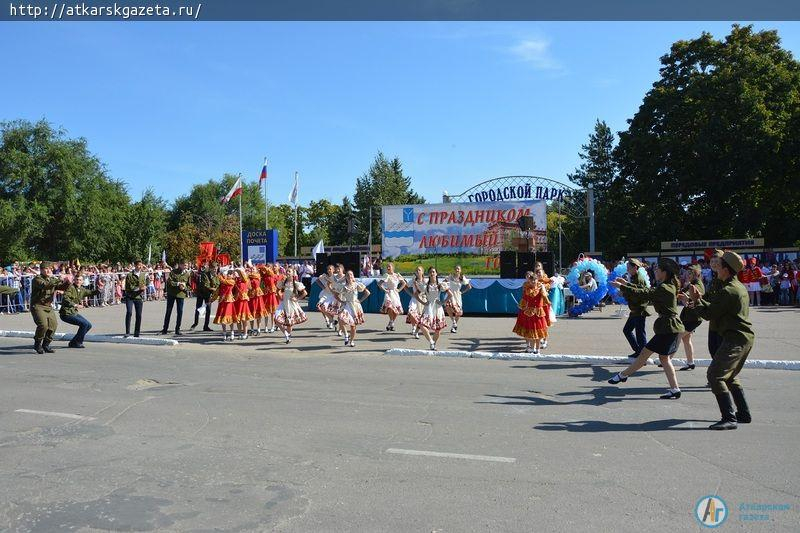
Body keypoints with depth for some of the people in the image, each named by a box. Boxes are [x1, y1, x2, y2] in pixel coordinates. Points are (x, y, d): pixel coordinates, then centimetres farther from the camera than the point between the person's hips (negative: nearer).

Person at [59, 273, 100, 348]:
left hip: (74, 313, 9)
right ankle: (76, 343, -5)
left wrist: (98, 290, 2)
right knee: (84, 324, -19)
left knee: (89, 325, 11)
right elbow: (65, 299, -27)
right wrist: (75, 305, -37)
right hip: (66, 313, -9)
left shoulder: (82, 290, 10)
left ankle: (74, 342, 18)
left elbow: (91, 293, 23)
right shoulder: (70, 288, -14)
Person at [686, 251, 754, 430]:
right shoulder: (740, 287, 15)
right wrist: (701, 298, 17)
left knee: (715, 375, -13)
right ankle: (744, 414, 28)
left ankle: (729, 418, -15)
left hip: (735, 339, -11)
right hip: (746, 338, 11)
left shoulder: (727, 291, -18)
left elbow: (709, 314, -13)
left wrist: (696, 300, 0)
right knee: (730, 377, 22)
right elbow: (716, 303, 21)